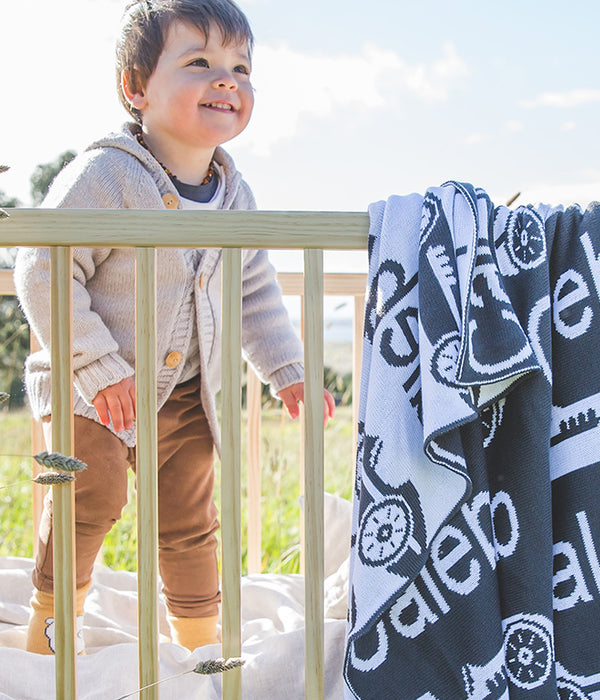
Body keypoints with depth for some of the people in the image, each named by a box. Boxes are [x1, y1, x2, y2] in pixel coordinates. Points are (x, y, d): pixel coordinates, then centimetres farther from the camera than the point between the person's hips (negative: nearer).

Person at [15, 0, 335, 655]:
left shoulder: (233, 193, 1)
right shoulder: (104, 176, -21)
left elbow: (255, 291, 12)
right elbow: (43, 274, -22)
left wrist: (287, 372, 6)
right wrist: (99, 369, -24)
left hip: (186, 391, 5)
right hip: (92, 387, -5)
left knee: (189, 517, 10)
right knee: (92, 495, -14)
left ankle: (199, 637, 27)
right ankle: (50, 619, 10)